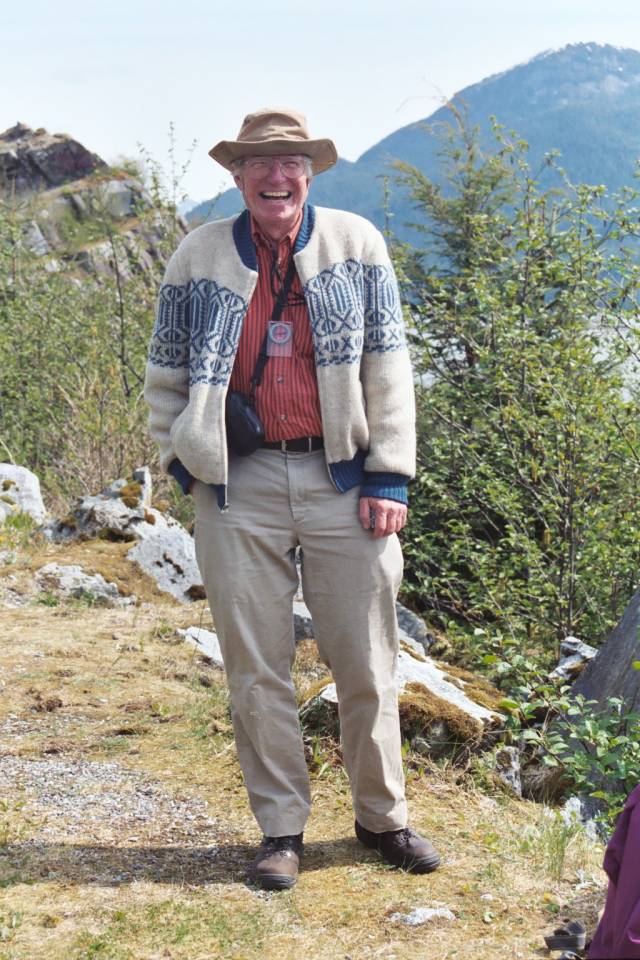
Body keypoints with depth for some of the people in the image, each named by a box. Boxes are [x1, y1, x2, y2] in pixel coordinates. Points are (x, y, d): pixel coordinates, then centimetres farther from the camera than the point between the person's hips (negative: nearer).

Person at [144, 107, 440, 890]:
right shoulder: (200, 255, 7)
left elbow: (387, 365, 3)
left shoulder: (355, 243, 5)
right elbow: (166, 373, 14)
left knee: (366, 662, 6)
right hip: (240, 488, 1)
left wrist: (390, 475, -3)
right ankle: (280, 827, 19)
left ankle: (382, 815, 23)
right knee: (256, 666, 5)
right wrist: (181, 460, 4)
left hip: (343, 481, 0)